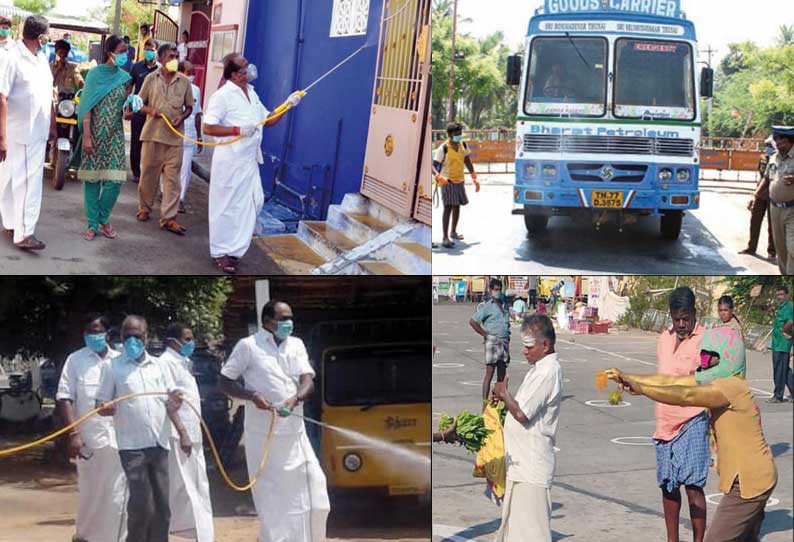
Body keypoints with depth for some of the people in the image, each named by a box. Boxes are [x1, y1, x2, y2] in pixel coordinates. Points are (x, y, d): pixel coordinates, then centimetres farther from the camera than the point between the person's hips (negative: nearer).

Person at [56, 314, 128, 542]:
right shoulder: (76, 360, 1)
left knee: (118, 497, 1)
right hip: (89, 439, -2)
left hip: (119, 438, 2)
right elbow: (64, 398, -4)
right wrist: (74, 433, -13)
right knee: (90, 495, 5)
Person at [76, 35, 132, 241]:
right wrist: (86, 136, -13)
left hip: (115, 135, 3)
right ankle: (92, 224, 7)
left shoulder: (125, 78, 7)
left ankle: (104, 219, 15)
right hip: (95, 133, -3)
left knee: (115, 179, -3)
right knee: (92, 178, 0)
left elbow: (125, 109, 11)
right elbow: (87, 107, -6)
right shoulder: (96, 74, -3)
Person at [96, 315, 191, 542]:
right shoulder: (113, 368, 1)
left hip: (159, 444, 4)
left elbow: (170, 403, 13)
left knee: (162, 504, 6)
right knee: (142, 503, -9)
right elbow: (101, 404, -1)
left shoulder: (158, 366, 12)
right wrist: (106, 409, -24)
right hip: (132, 445, -4)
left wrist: (182, 433, 1)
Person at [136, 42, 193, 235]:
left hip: (174, 136, 0)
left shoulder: (184, 81, 4)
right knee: (148, 173, 9)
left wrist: (181, 117, -10)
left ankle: (168, 217, -1)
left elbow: (189, 107, 11)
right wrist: (150, 110, -11)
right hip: (152, 133, 0)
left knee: (172, 177, -2)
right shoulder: (151, 79, 4)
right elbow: (139, 103, 10)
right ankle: (144, 208, 27)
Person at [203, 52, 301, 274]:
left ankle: (235, 249, 20)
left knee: (253, 202, 8)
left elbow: (268, 121, 19)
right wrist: (238, 130, -22)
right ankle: (220, 253, 13)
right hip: (229, 160, -8)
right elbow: (208, 128, -17)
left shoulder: (251, 93, 12)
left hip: (250, 160, 8)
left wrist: (287, 105, 6)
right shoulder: (223, 96, -13)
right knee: (226, 207, 1)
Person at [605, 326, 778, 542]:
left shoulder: (732, 387, -22)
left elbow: (685, 396, -34)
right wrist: (627, 377, -7)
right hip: (752, 478, 10)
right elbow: (670, 381, 1)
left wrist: (641, 389, -40)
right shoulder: (716, 381, 7)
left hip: (749, 482, -10)